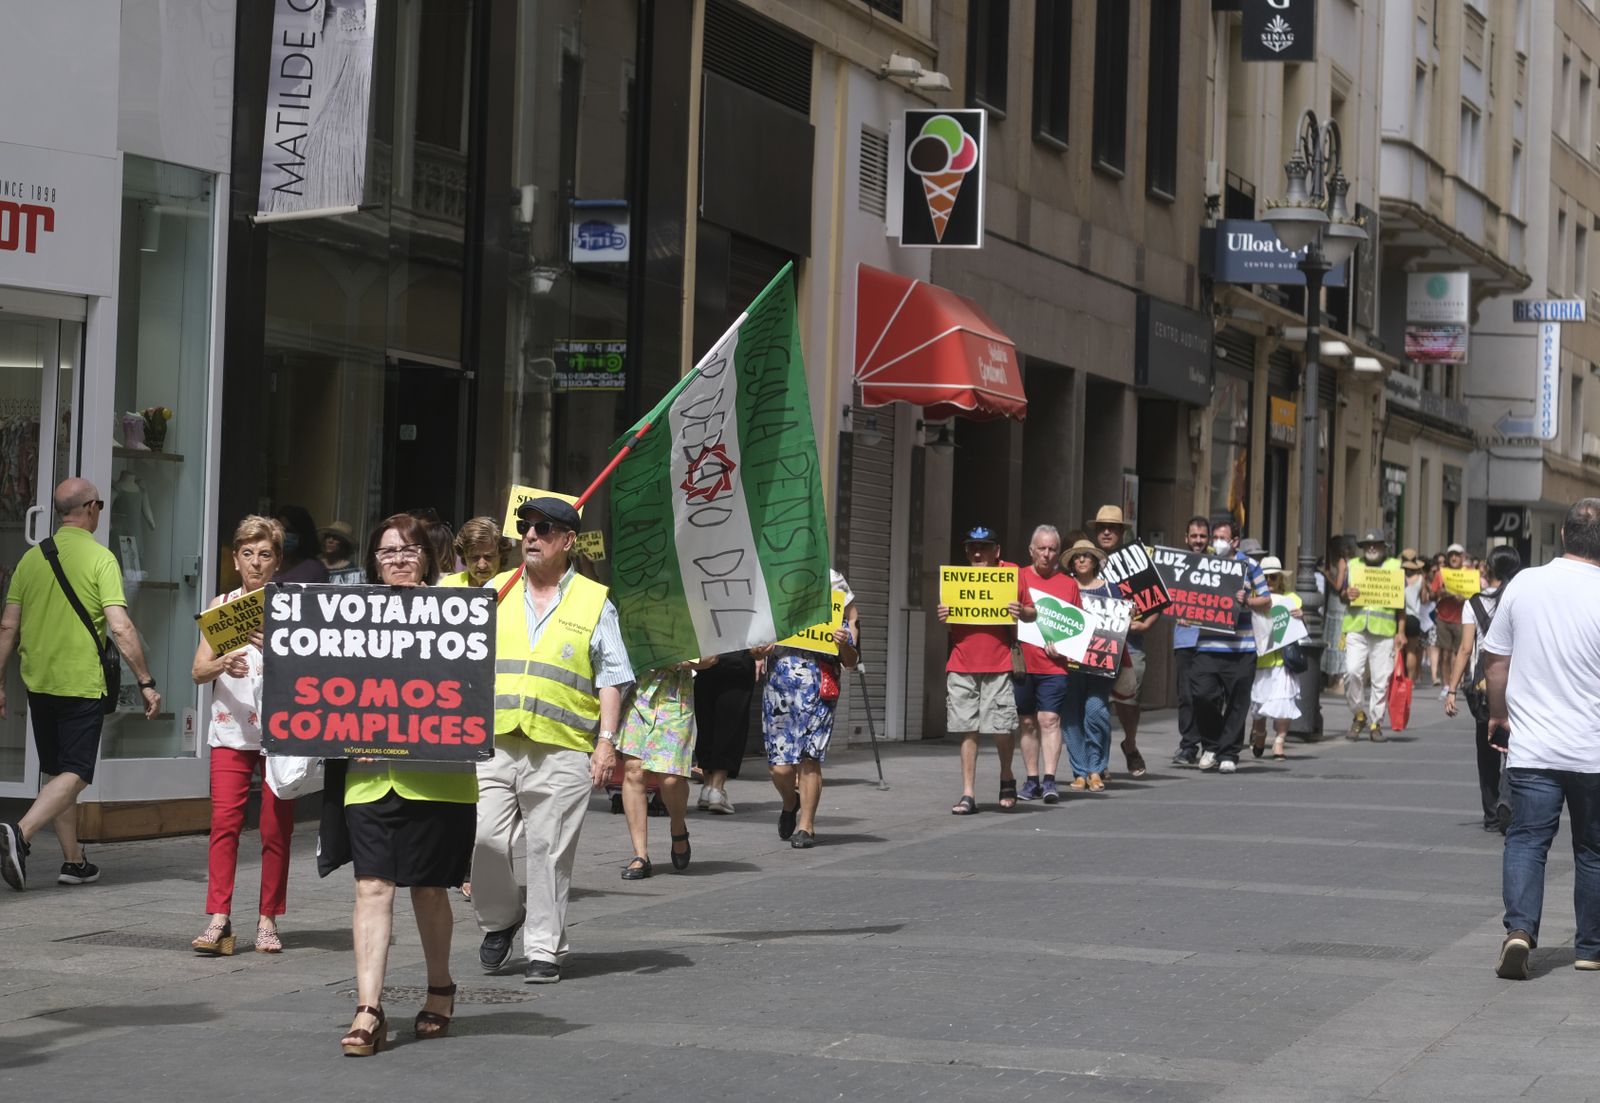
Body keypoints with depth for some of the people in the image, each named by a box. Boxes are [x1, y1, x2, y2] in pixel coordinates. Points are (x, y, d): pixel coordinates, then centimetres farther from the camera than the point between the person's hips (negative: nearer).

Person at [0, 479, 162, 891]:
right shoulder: (100, 559, -9)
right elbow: (121, 628, -16)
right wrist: (146, 683, -11)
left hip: (38, 683, 6)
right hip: (82, 684, -6)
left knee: (57, 772, 16)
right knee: (75, 775, -5)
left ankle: (74, 861, 20)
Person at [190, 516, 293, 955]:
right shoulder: (220, 606, 9)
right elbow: (198, 671, 4)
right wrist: (222, 665, -17)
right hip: (232, 731, 1)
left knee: (276, 828, 2)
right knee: (224, 821, -9)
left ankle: (268, 920, 10)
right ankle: (219, 920, -11)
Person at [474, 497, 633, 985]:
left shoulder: (594, 602, 8)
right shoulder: (495, 592, 14)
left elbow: (611, 679, 6)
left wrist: (607, 740, -4)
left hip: (562, 750, -2)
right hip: (493, 742, 2)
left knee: (549, 852, -2)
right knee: (482, 839, -7)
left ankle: (545, 951, 9)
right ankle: (501, 919, 18)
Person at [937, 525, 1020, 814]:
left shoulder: (1011, 574, 2)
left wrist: (1020, 614, -12)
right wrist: (942, 617, -4)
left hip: (997, 664, -2)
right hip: (961, 665, 2)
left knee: (1003, 726, -5)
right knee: (967, 728, 0)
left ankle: (1007, 778, 22)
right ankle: (968, 794, 4)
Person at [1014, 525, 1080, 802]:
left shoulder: (1069, 584, 9)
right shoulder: (1019, 577, 6)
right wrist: (1026, 613, -27)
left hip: (1054, 664, -1)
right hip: (1022, 662, 1)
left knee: (1050, 719, -11)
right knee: (1027, 722, 7)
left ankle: (1049, 780, -13)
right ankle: (1032, 780, 14)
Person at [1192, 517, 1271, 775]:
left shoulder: (1248, 565, 6)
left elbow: (1266, 601, 7)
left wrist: (1246, 601, -11)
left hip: (1240, 649, -1)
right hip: (1207, 646, 2)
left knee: (1236, 703, 1)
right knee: (1203, 695, -10)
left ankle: (1228, 753, 11)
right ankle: (1210, 746, 10)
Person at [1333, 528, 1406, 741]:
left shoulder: (1395, 567, 9)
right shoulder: (1352, 566, 15)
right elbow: (1341, 594, 17)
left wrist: (1401, 631, 1)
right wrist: (1347, 594, -8)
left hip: (1384, 632, -1)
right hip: (1356, 629, 1)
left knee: (1381, 679, -1)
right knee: (1352, 671, -13)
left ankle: (1376, 723, 7)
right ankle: (1359, 714, 6)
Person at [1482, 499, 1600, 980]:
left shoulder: (1524, 584, -2)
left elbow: (1495, 659, 5)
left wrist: (1498, 715, 19)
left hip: (1531, 747, 1)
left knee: (1526, 839, 3)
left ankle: (1520, 928, -18)